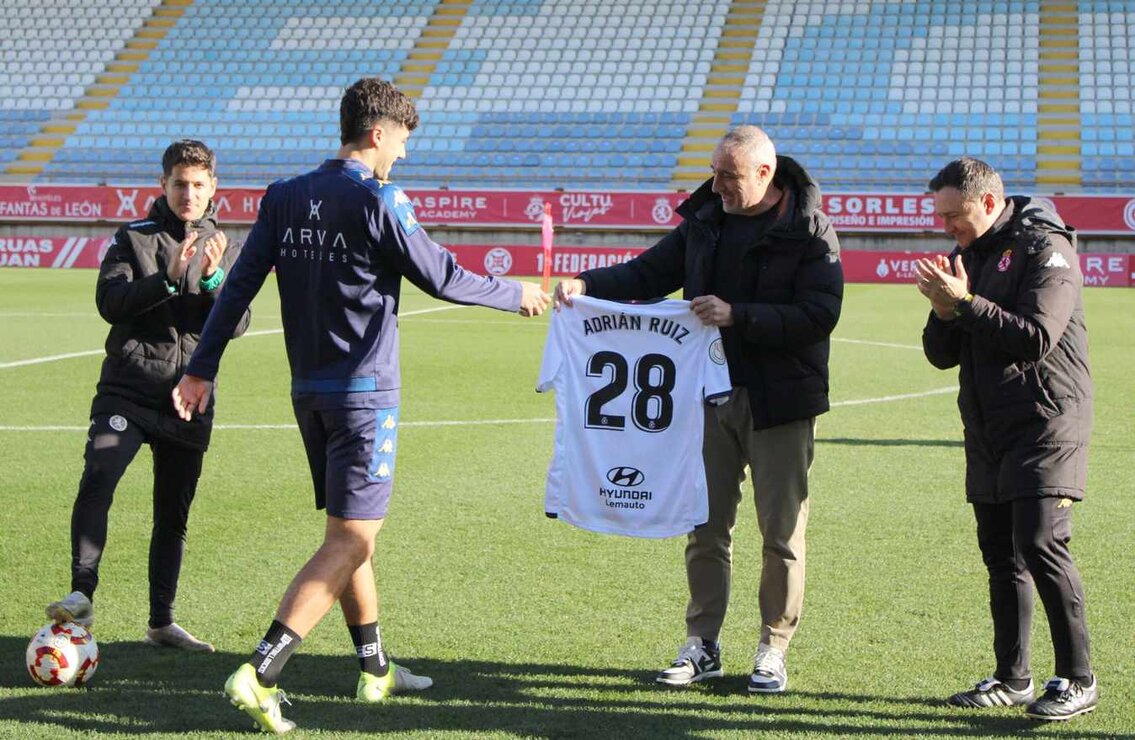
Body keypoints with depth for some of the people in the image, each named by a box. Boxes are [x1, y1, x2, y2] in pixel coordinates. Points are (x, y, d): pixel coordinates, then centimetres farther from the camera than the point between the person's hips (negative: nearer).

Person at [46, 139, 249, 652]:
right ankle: (82, 595, -22)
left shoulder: (225, 249, 10)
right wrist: (168, 278, -22)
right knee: (97, 479, -25)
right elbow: (109, 301, -10)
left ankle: (162, 622, 20)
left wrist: (213, 278, -17)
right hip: (127, 391, -2)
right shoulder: (134, 239, 4)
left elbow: (237, 324, 0)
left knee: (173, 514, 9)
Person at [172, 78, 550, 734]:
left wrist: (202, 369, 10)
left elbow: (240, 285, 6)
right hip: (364, 393, -8)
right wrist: (516, 295, 7)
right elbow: (441, 278, -9)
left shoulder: (284, 197, 7)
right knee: (351, 542, -6)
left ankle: (375, 669, 28)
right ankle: (260, 675, -16)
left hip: (309, 391, 8)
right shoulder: (378, 200, -12)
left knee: (349, 533, 18)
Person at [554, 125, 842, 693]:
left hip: (781, 401, -5)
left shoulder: (809, 232, -10)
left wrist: (738, 316, -25)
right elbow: (649, 273, 10)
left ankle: (773, 651, 15)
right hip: (711, 393, 5)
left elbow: (819, 316, -18)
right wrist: (588, 284, -7)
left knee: (782, 531, 3)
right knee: (706, 525, 8)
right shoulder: (705, 220, 7)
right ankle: (702, 645, 18)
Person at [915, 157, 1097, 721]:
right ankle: (1012, 678, 16)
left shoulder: (1043, 247, -10)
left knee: (1040, 544, -14)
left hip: (1046, 425, -8)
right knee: (1000, 553, 9)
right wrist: (945, 311, -8)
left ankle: (1078, 679, -4)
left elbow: (1036, 340, -22)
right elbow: (942, 355, 12)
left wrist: (966, 302, -21)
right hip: (988, 431, 8)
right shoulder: (966, 257, 13)